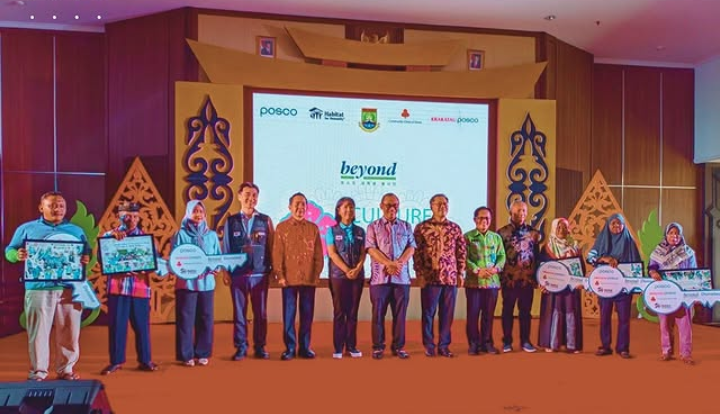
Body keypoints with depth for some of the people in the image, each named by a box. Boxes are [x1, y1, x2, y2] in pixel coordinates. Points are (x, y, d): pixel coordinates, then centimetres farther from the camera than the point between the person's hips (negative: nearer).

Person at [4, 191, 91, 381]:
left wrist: (86, 259, -10)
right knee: (38, 331, 1)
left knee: (69, 331, 4)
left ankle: (66, 369, 16)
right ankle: (38, 371, 13)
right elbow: (9, 251, 7)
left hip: (70, 288, 2)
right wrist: (18, 255, -16)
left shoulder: (76, 231, 14)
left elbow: (87, 253, 14)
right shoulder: (27, 229, 9)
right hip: (39, 288, -2)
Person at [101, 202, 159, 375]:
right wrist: (113, 235, -23)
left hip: (140, 287, 0)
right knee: (116, 324, 4)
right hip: (117, 287, 0)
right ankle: (116, 361, 16)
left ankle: (145, 360, 15)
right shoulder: (110, 235, 7)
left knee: (141, 324, 5)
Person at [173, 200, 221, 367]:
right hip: (186, 282, -3)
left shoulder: (212, 235, 10)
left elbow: (218, 256, 10)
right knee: (186, 318, -1)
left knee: (205, 318, 5)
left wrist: (216, 268, -9)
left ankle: (203, 353, 16)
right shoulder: (181, 234, 2)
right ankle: (186, 355, 9)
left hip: (207, 282, 3)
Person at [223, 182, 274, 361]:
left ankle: (260, 346, 18)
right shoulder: (231, 221, 5)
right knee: (239, 312, 6)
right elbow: (226, 248, 6)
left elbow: (271, 246, 5)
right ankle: (241, 347, 17)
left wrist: (273, 269, 1)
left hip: (260, 274, 0)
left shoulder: (265, 220, 4)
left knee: (260, 312, 6)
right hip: (238, 274, 0)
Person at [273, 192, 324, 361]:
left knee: (307, 314, 6)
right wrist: (280, 275, -7)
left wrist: (317, 274, 1)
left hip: (309, 279, 2)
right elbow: (277, 254, 0)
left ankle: (305, 348, 18)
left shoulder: (313, 228, 8)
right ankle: (289, 348, 13)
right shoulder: (282, 227, 3)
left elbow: (319, 254, 8)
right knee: (288, 314, 3)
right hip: (289, 279, -1)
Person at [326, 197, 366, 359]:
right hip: (338, 275, -2)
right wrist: (347, 270, -13)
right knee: (339, 312, -1)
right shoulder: (332, 230, 3)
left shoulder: (360, 231, 10)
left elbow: (363, 253, 4)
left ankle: (352, 346, 11)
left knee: (353, 312, 5)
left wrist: (357, 269, -13)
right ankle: (338, 347, 4)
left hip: (357, 276, 2)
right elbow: (332, 253, -5)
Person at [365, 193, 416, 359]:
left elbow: (411, 248, 3)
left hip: (402, 276, 2)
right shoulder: (373, 226, 5)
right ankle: (378, 346, 11)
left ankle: (398, 346, 15)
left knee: (400, 313, 5)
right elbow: (371, 249, -5)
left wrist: (399, 263, -14)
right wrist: (389, 263, -17)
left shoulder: (406, 226, 12)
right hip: (380, 276, -2)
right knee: (378, 313, 2)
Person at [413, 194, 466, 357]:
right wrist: (419, 274, -7)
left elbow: (462, 251, 11)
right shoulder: (422, 227, 0)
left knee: (447, 313, 7)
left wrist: (460, 272, 5)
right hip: (430, 277, -3)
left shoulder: (455, 228, 10)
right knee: (428, 312, 5)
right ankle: (429, 345, 16)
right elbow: (416, 252, -2)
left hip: (451, 277, 3)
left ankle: (444, 345, 18)